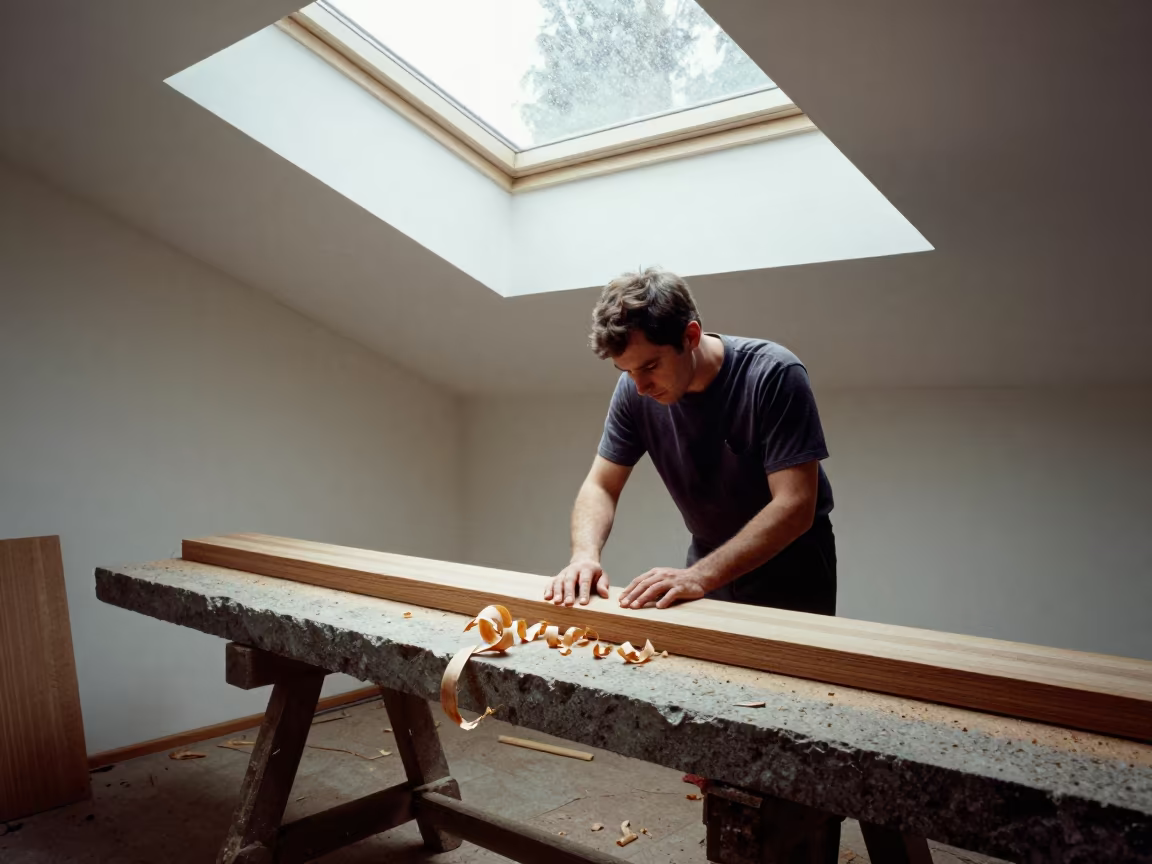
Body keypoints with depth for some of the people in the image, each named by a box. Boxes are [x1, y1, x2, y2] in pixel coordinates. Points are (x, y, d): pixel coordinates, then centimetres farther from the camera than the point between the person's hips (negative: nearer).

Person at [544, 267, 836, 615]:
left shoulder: (774, 375, -26)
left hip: (789, 562, -3)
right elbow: (600, 486, -8)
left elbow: (795, 506, -30)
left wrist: (700, 575, -40)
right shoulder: (633, 391, -14)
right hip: (709, 557, 3)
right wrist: (585, 554, -29)